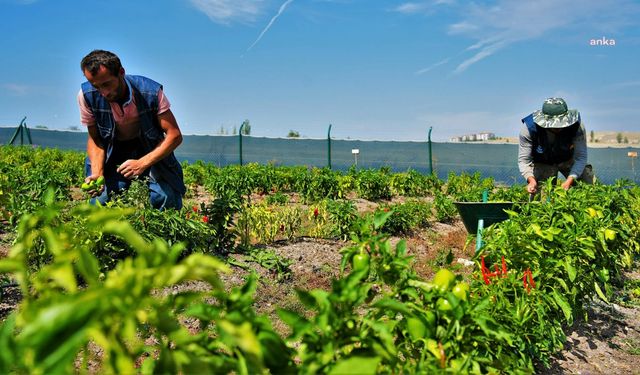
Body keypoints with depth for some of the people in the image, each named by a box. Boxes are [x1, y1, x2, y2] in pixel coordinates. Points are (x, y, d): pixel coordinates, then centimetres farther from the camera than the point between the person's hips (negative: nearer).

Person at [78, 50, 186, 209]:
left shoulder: (151, 92, -25)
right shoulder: (86, 96, -18)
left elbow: (175, 136, -22)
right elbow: (95, 138, -5)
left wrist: (142, 163, -32)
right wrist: (97, 173, -23)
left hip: (152, 150, -1)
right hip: (113, 153, 2)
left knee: (167, 201, -17)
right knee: (99, 203, -15)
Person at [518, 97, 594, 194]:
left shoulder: (577, 126, -30)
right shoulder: (529, 128, -33)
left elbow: (580, 157, -25)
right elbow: (523, 160, -28)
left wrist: (569, 180, -41)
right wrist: (531, 180, -47)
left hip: (568, 160, 1)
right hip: (541, 163, -1)